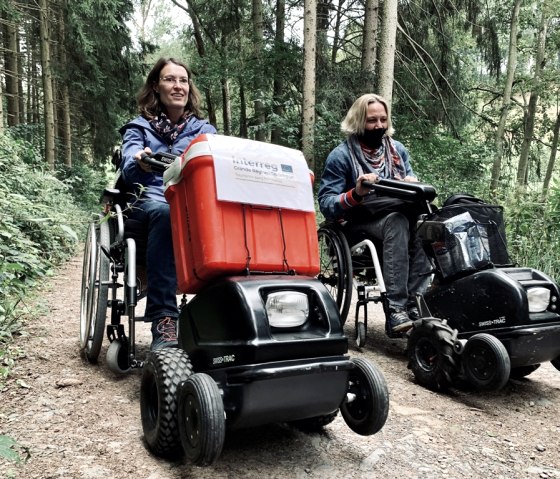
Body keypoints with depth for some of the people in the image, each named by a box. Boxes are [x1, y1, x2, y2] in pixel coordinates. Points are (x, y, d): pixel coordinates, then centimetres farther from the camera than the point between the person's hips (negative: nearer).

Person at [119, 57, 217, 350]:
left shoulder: (205, 130, 21)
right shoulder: (139, 128, 15)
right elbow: (128, 169, -5)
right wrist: (140, 163, -30)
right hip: (150, 203, -1)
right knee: (164, 212, -38)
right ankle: (163, 319, -42)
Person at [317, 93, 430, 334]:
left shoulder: (397, 149, 14)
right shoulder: (341, 155, -2)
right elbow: (326, 205, -9)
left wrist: (412, 184, -7)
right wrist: (356, 193, -27)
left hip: (399, 217, 4)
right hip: (363, 225, -4)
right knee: (397, 220, -35)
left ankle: (413, 302, -32)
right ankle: (395, 307, -39)